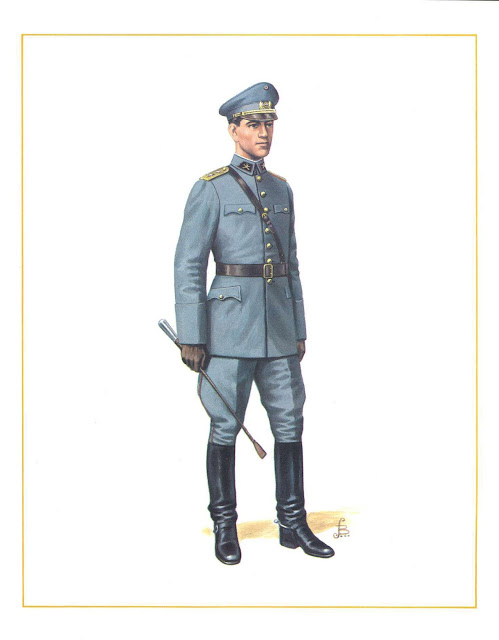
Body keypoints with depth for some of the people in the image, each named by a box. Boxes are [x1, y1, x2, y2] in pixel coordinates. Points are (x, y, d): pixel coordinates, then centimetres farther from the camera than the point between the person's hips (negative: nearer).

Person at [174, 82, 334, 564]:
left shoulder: (281, 190, 14)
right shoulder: (210, 189, -3)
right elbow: (188, 265, -6)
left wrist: (299, 329, 15)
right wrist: (190, 335, -11)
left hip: (278, 322, 5)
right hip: (230, 321, -5)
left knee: (289, 423, 7)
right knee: (225, 427, 3)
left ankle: (293, 524, 18)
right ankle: (225, 527, 17)